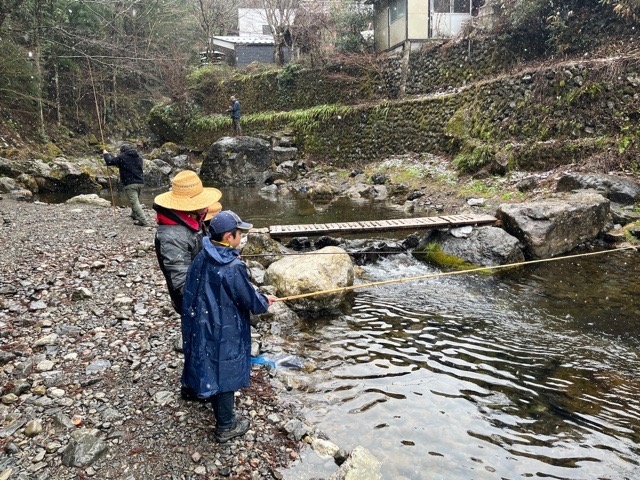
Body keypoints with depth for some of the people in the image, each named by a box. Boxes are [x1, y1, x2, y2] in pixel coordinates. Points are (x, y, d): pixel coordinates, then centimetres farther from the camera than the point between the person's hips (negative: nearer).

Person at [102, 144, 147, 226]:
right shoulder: (139, 157, 15)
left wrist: (105, 154, 24)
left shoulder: (122, 157, -4)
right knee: (136, 200, 25)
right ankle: (134, 215, 40)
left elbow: (110, 162, 3)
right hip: (140, 182, 7)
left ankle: (143, 221, -15)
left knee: (134, 202, -8)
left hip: (130, 183, -7)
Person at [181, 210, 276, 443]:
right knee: (224, 373, 9)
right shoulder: (232, 268, -27)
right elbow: (250, 300, -17)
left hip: (202, 327, 8)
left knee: (211, 369, 24)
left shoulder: (202, 258, -4)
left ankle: (223, 413, 47)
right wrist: (265, 301, 5)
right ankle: (226, 426, 27)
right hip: (224, 332, -8)